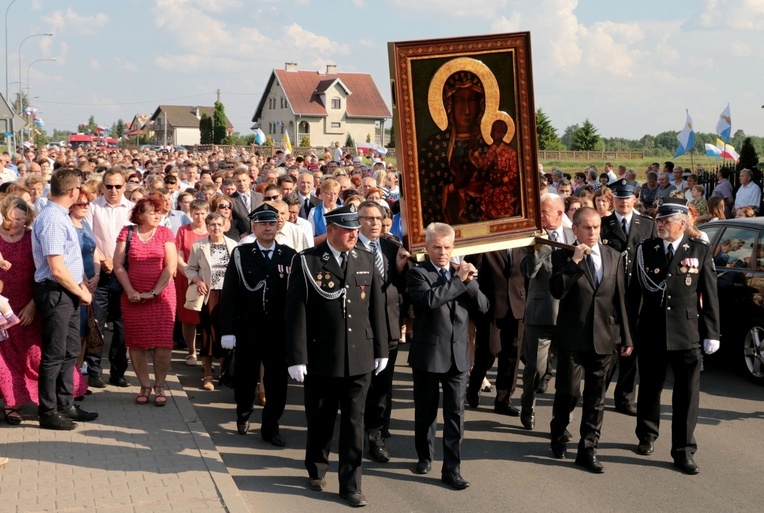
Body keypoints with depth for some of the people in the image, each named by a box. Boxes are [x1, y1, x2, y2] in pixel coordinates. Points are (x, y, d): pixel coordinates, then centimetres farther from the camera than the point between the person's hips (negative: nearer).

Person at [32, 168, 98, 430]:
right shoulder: (52, 220, -20)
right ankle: (48, 413, 11)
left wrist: (82, 287, 8)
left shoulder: (61, 216, 10)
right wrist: (81, 293, -11)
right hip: (55, 293, -10)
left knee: (70, 351, 17)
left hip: (68, 293, 10)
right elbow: (57, 270, -23)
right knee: (54, 355, 0)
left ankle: (65, 405, 28)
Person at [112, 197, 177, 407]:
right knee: (136, 342, 2)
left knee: (162, 341, -5)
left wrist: (154, 292, -9)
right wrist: (130, 291, -8)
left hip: (162, 295, -1)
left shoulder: (165, 233, 2)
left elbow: (171, 266, -4)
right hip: (133, 298, 1)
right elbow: (118, 265, 0)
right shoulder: (127, 232, 4)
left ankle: (159, 386, 6)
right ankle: (144, 386, 12)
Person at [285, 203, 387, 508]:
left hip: (359, 359, 2)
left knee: (354, 423, 6)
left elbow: (376, 308, 8)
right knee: (320, 421, 14)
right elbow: (295, 312, -9)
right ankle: (316, 470, 37)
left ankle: (350, 485, 16)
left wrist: (380, 350, 9)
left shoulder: (366, 261, 5)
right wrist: (296, 357, -13)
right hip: (320, 359, -2)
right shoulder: (307, 262, -7)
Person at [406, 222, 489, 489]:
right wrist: (459, 280, -21)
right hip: (427, 354, -3)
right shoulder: (418, 274, -6)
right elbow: (429, 299, -26)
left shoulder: (463, 272, 9)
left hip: (458, 354, 3)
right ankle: (425, 456, 32)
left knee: (455, 413, 2)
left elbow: (483, 306, 1)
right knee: (426, 411, 12)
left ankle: (452, 468, 6)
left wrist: (470, 282, -14)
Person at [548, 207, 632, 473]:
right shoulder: (562, 256, -2)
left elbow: (620, 299, 10)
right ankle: (559, 435, 29)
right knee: (568, 391, 3)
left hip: (603, 337, 3)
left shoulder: (614, 257, 8)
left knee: (596, 396, 7)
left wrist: (626, 337, 9)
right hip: (573, 337, -3)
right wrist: (574, 261, -22)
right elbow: (557, 291, -17)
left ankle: (587, 449, 15)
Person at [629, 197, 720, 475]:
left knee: (687, 394, -1)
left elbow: (710, 295, 0)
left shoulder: (700, 251, -1)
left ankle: (683, 451, 10)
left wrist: (711, 333, -2)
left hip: (687, 335, -2)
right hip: (651, 334, 2)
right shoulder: (646, 249, 2)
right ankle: (647, 436, 37)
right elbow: (635, 290, 5)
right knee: (649, 389, 15)